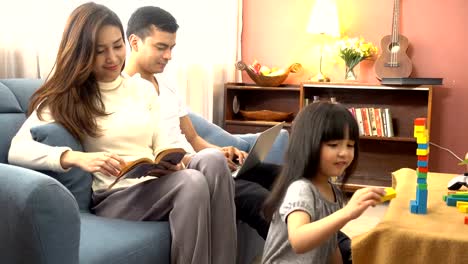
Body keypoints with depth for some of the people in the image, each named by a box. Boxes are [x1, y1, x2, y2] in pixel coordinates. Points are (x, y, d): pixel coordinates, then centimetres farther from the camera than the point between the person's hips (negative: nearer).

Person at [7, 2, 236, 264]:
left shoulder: (144, 88, 18)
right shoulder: (62, 99, 4)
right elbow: (17, 151, -10)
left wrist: (172, 163, -10)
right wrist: (77, 158, -28)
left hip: (158, 188, 5)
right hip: (113, 197, -4)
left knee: (213, 159, -29)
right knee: (193, 181, -34)